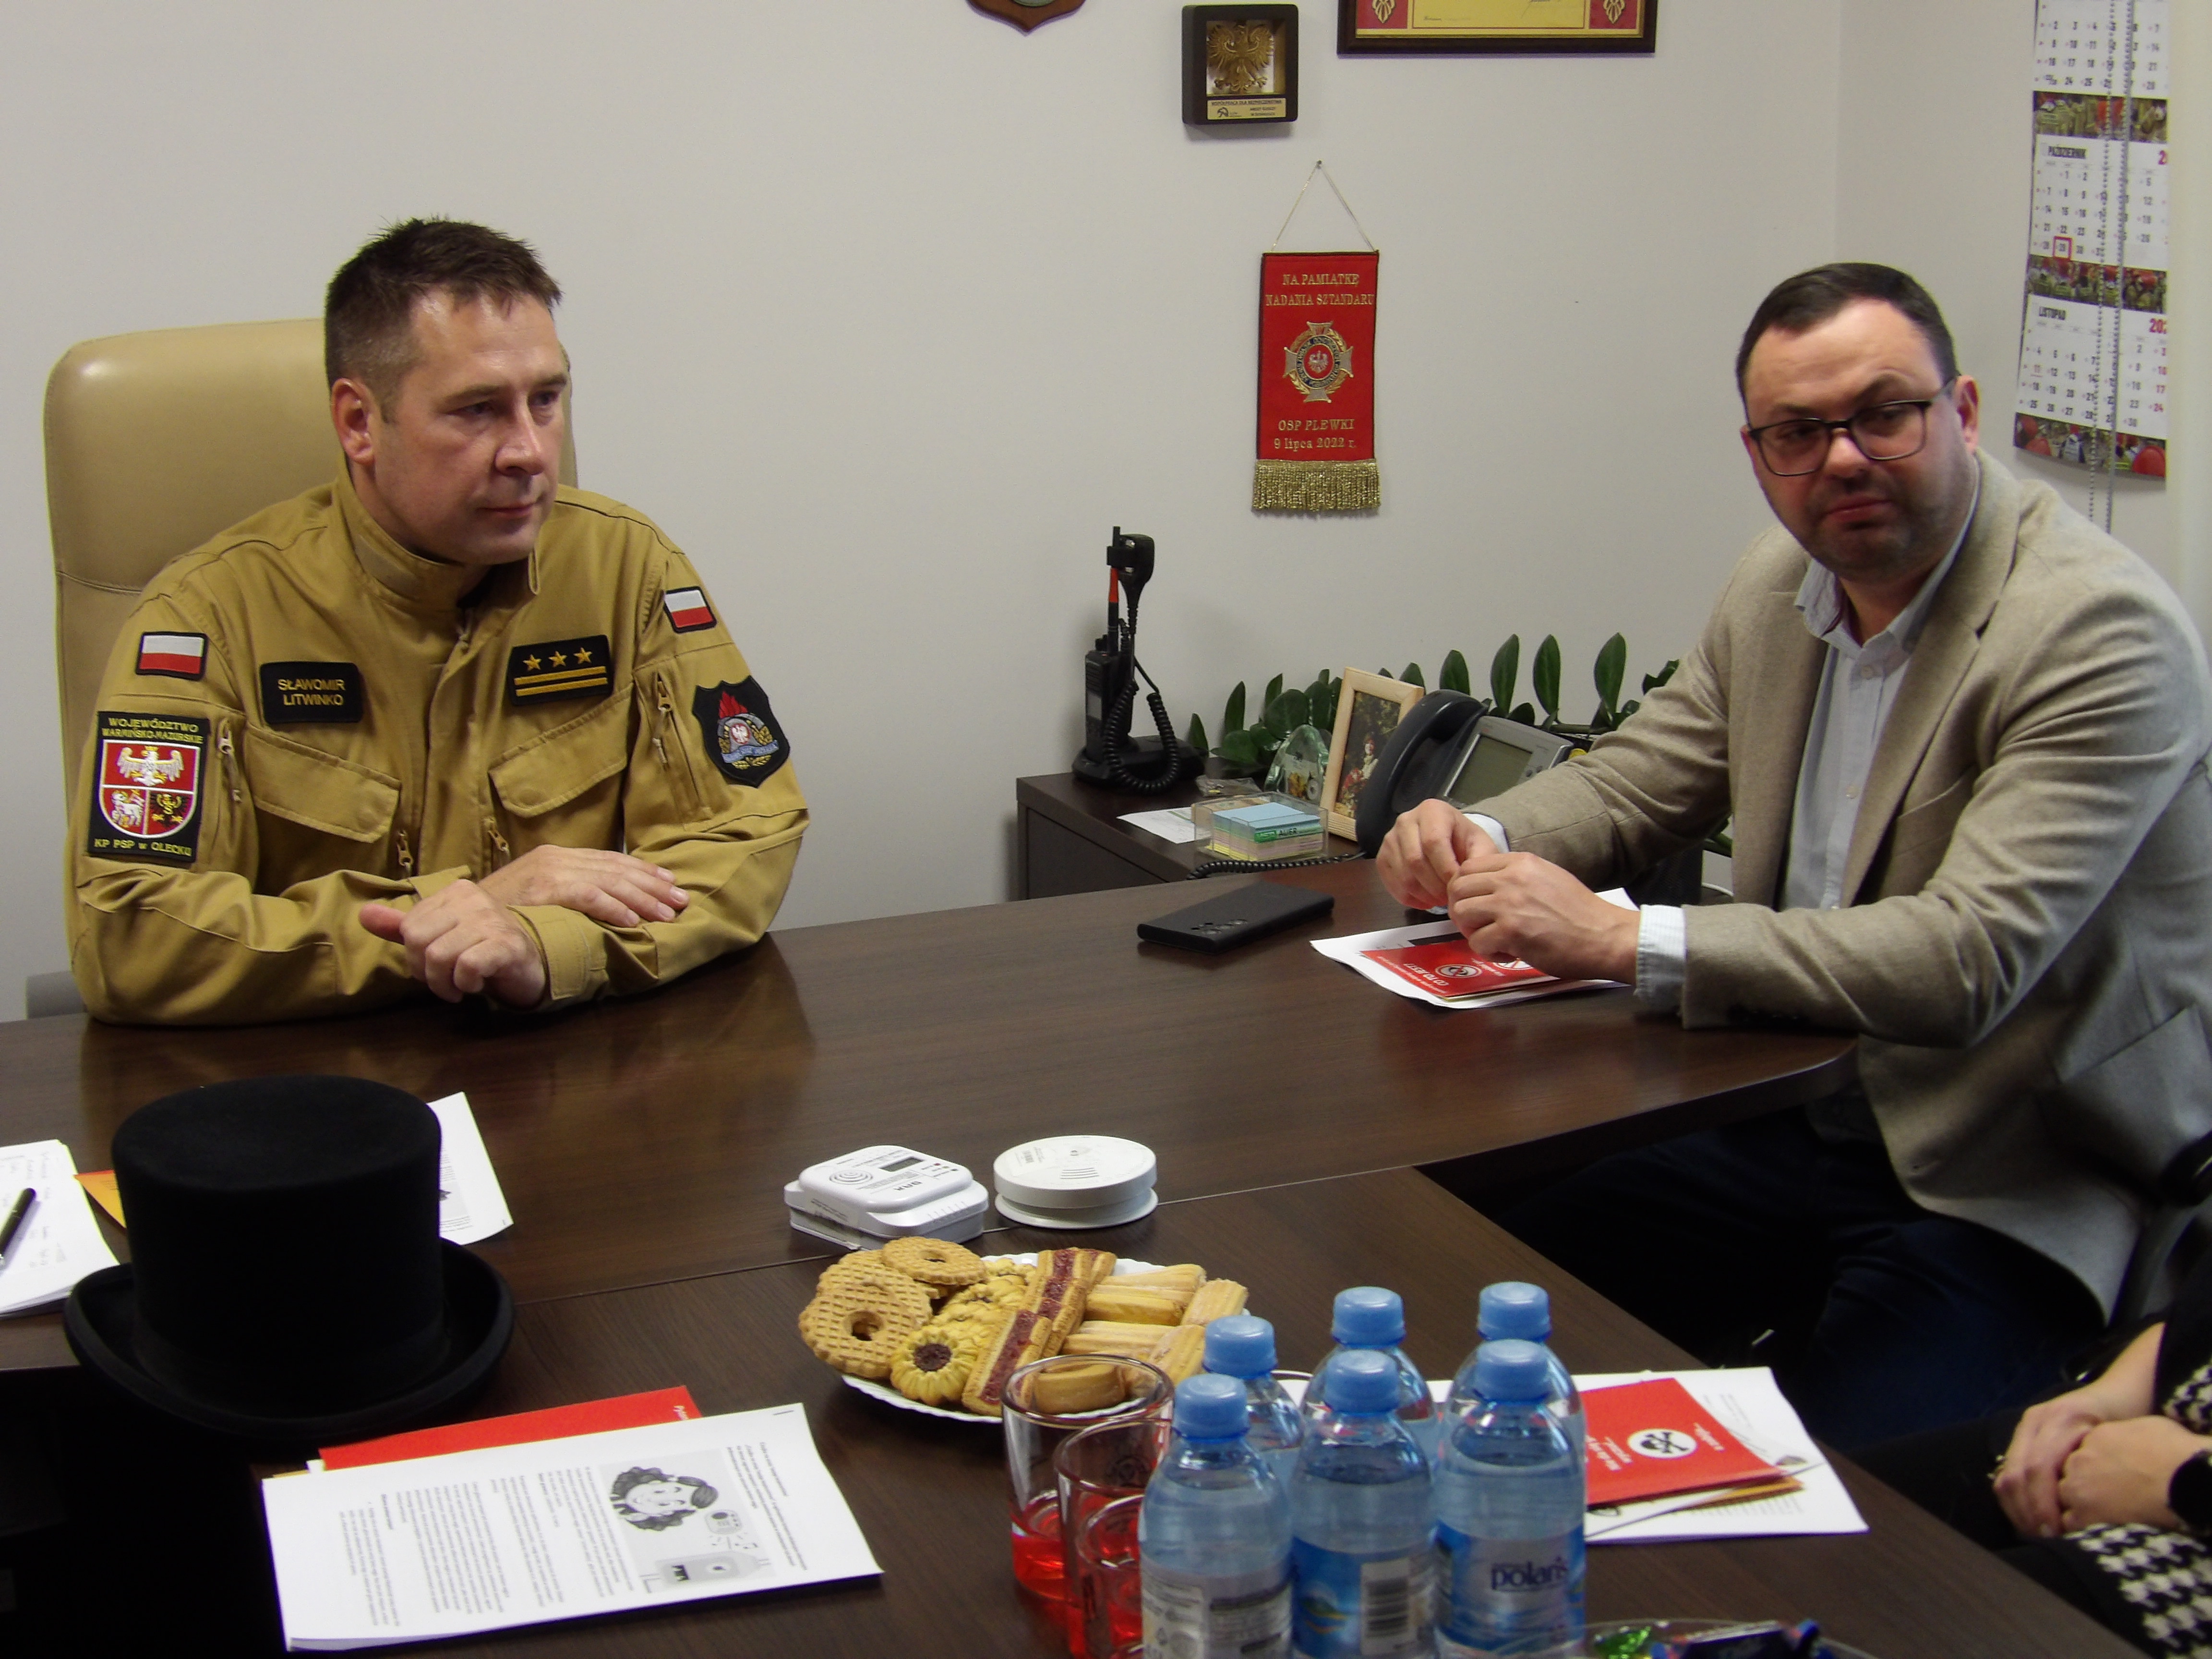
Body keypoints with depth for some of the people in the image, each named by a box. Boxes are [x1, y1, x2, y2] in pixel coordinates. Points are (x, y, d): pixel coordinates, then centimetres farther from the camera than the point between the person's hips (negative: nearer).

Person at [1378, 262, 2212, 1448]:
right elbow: (1633, 780, 17)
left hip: (2008, 1194, -7)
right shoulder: (1780, 584, 5)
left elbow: (1967, 962, -29)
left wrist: (1622, 941, -31)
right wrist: (1482, 841, -7)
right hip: (1799, 1124, 7)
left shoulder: (2102, 629, -20)